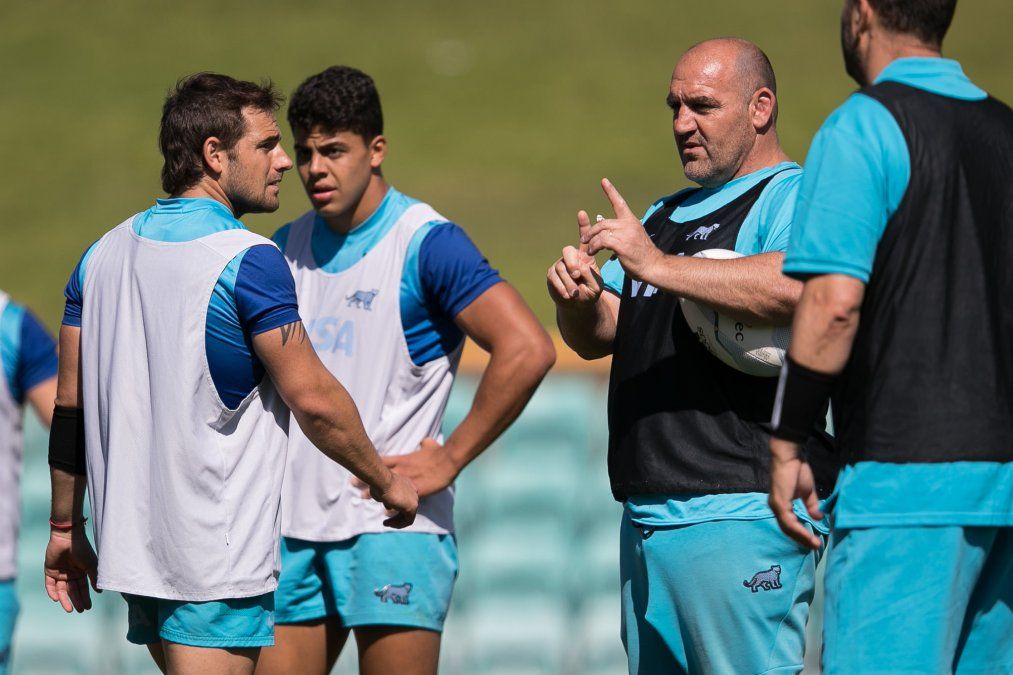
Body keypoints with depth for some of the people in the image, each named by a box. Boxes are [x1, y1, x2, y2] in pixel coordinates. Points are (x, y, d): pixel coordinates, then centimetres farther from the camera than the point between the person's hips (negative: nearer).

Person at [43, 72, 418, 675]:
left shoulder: (103, 255, 10)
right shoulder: (248, 261, -13)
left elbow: (71, 403, 13)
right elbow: (314, 398, -12)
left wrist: (66, 527, 20)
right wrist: (386, 482, 2)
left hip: (131, 548, 8)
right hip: (216, 564, -8)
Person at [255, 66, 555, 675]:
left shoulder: (425, 243, -8)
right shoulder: (288, 247, 12)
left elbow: (527, 349, -18)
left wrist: (449, 459, -14)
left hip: (392, 527, -6)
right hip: (295, 527, 6)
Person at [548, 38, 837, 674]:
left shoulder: (791, 196, -5)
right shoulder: (667, 215, 25)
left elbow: (796, 287, -27)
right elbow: (598, 335, 22)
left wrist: (656, 265, -27)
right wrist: (578, 300, -2)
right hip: (648, 519, 9)